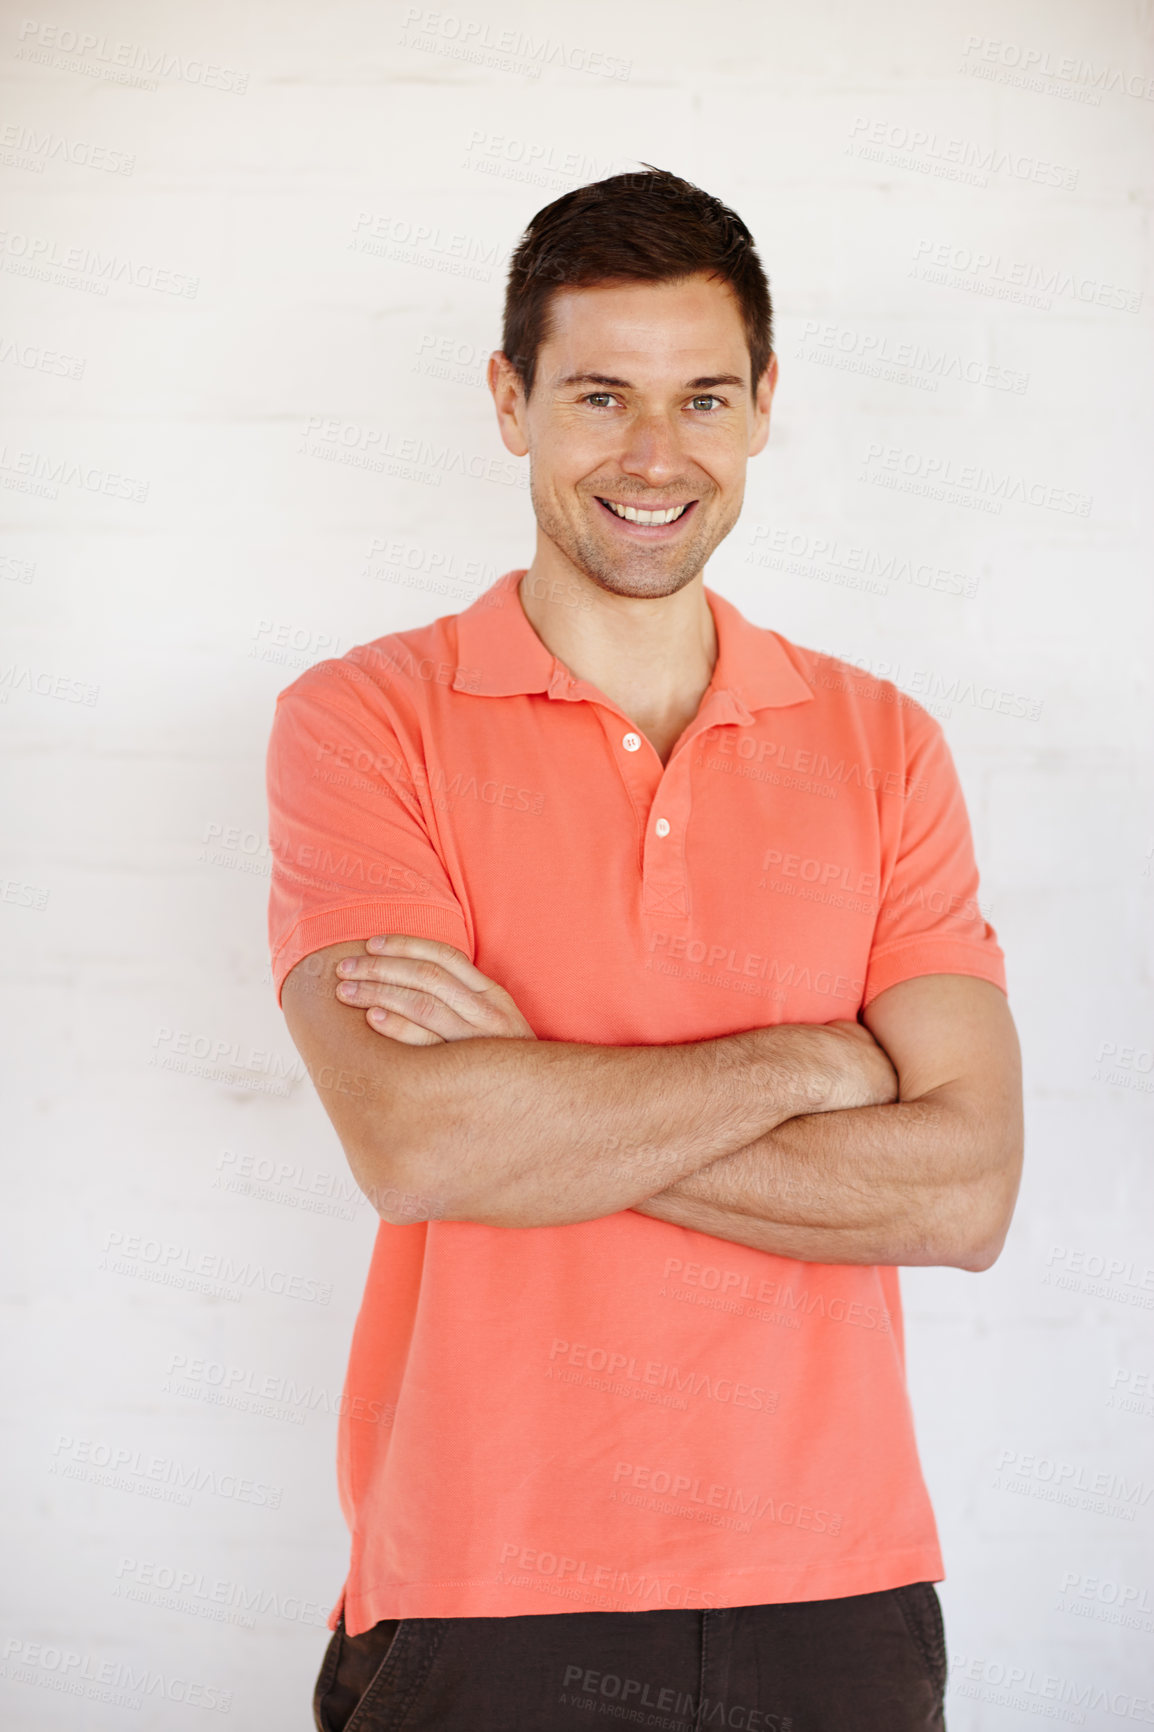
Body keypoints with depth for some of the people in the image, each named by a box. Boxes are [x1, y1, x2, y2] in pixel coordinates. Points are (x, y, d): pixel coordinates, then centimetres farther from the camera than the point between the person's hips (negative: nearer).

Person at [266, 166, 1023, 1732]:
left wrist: (539, 1101, -15)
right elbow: (414, 1143, -18)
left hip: (831, 1597, 2)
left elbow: (967, 1190, -8)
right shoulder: (366, 720, -4)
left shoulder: (883, 747, 3)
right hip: (482, 1598, -2)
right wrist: (808, 1061, -11)